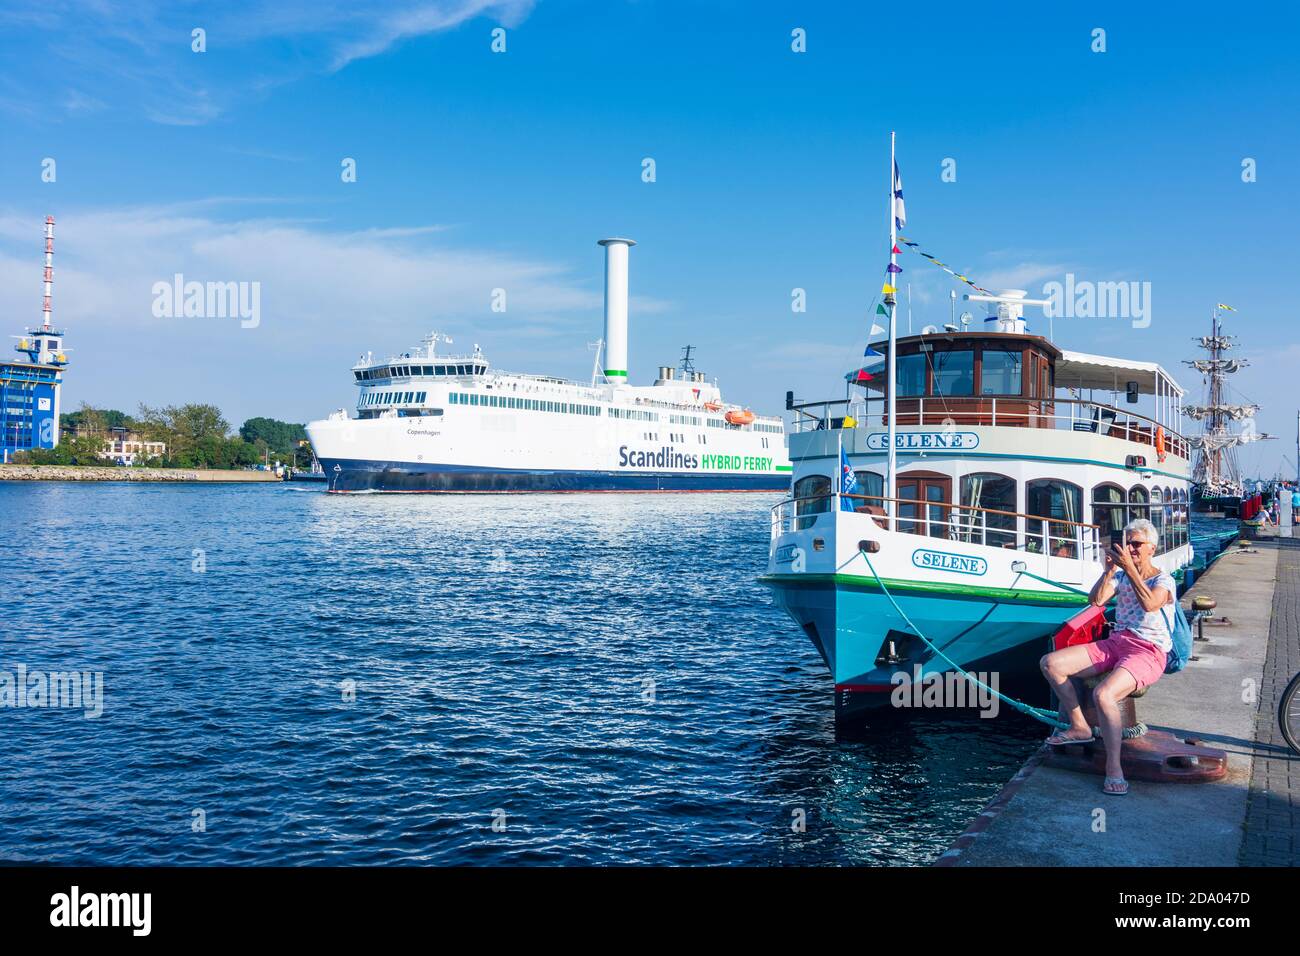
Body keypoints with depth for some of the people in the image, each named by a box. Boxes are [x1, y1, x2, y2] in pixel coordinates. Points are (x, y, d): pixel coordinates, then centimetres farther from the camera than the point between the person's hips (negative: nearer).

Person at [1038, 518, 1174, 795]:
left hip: (1147, 651, -7)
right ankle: (1079, 727, 2)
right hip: (1114, 644, 7)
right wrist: (1109, 569, -7)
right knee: (1050, 663, -11)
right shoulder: (1120, 576, 17)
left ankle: (1114, 768, -27)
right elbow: (1096, 600, 1)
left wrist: (1129, 567, -24)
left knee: (1103, 694, -36)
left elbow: (1149, 604, -23)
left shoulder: (1164, 580, 0)